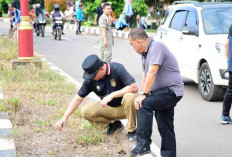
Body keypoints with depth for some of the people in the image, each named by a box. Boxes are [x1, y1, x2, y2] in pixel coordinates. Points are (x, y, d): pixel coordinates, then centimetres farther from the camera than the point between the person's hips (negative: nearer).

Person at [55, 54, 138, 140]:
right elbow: (78, 98, -6)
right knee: (85, 111, -18)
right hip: (108, 107, 4)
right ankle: (113, 123, 1)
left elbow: (134, 87, -29)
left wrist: (112, 95, -33)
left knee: (129, 97, -37)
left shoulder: (117, 69, -22)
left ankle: (131, 130, -14)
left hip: (124, 107, -3)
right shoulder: (90, 79, -11)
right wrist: (64, 118, -14)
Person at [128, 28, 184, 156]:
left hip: (171, 91, -10)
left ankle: (143, 145, -24)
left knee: (144, 105, -26)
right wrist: (142, 95, 3)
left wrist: (143, 95, -26)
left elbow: (152, 72, -25)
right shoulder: (145, 53, 16)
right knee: (165, 127, 10)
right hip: (163, 92, 10)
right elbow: (145, 77, 16)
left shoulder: (156, 47, -16)